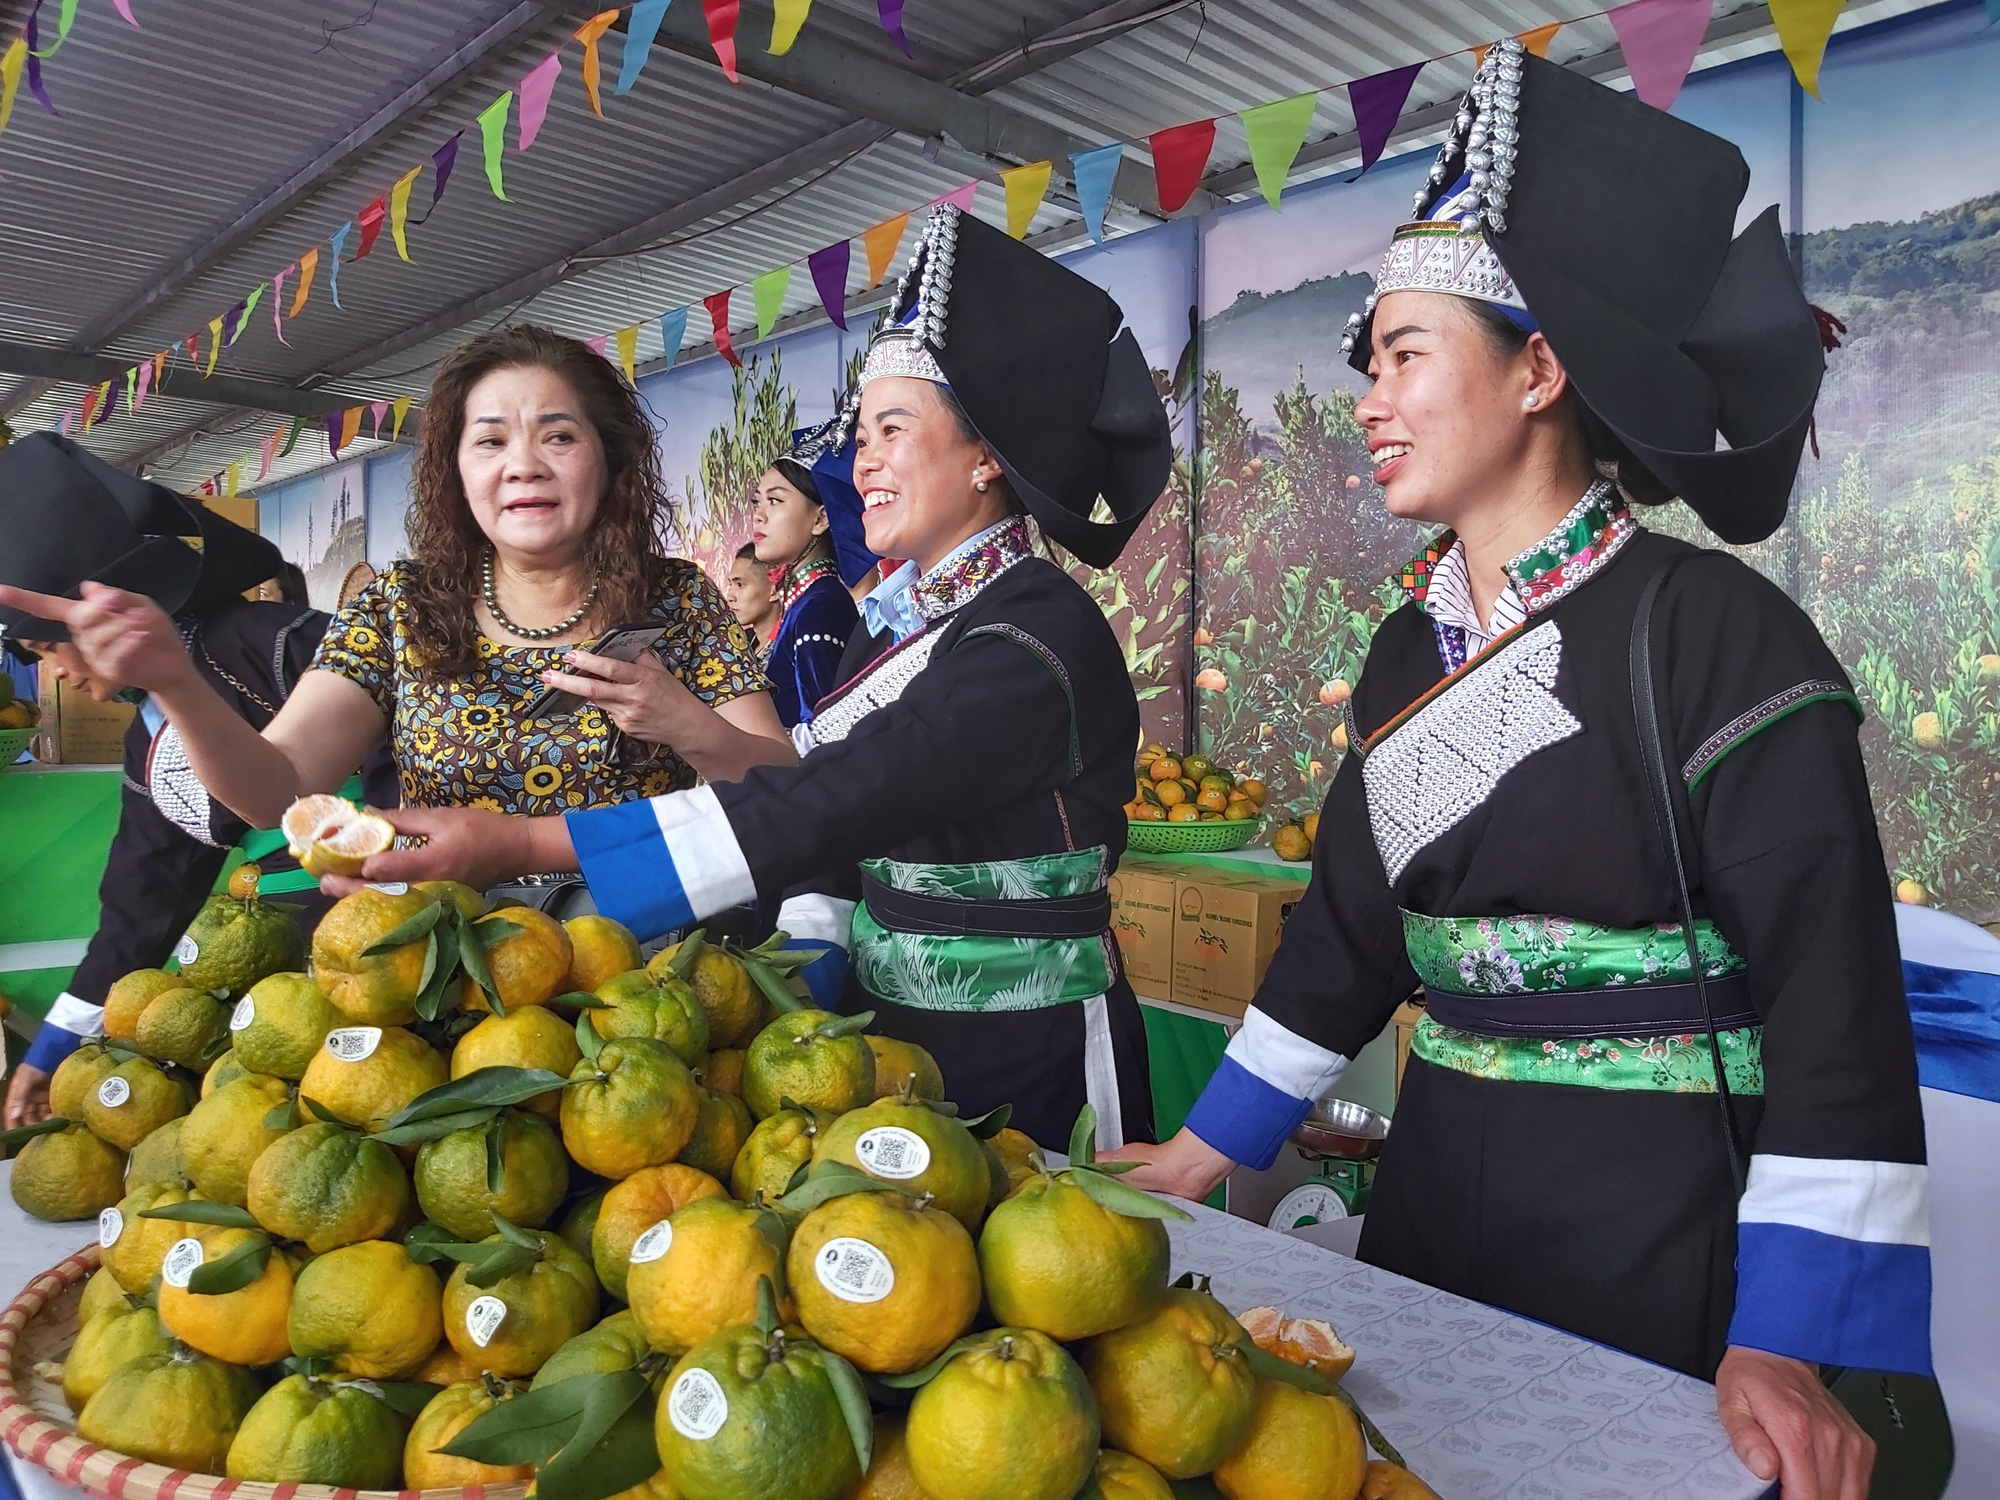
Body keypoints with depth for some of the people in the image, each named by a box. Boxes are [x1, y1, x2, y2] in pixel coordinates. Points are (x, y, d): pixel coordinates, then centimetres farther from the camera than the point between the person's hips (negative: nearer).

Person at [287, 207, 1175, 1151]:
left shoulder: (1037, 643, -19)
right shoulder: (899, 628, 9)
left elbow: (815, 807, -27)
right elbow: (834, 821, 8)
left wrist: (515, 843, -27)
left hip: (1021, 1074, -7)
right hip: (896, 1037, 7)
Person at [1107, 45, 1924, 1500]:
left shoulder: (1711, 628, -15)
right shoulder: (1411, 649, 5)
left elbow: (1834, 997, -17)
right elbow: (1350, 925, 10)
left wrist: (1787, 1342, -20)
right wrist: (1203, 1149, 11)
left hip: (1658, 1217, -6)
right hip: (1434, 1185, 6)